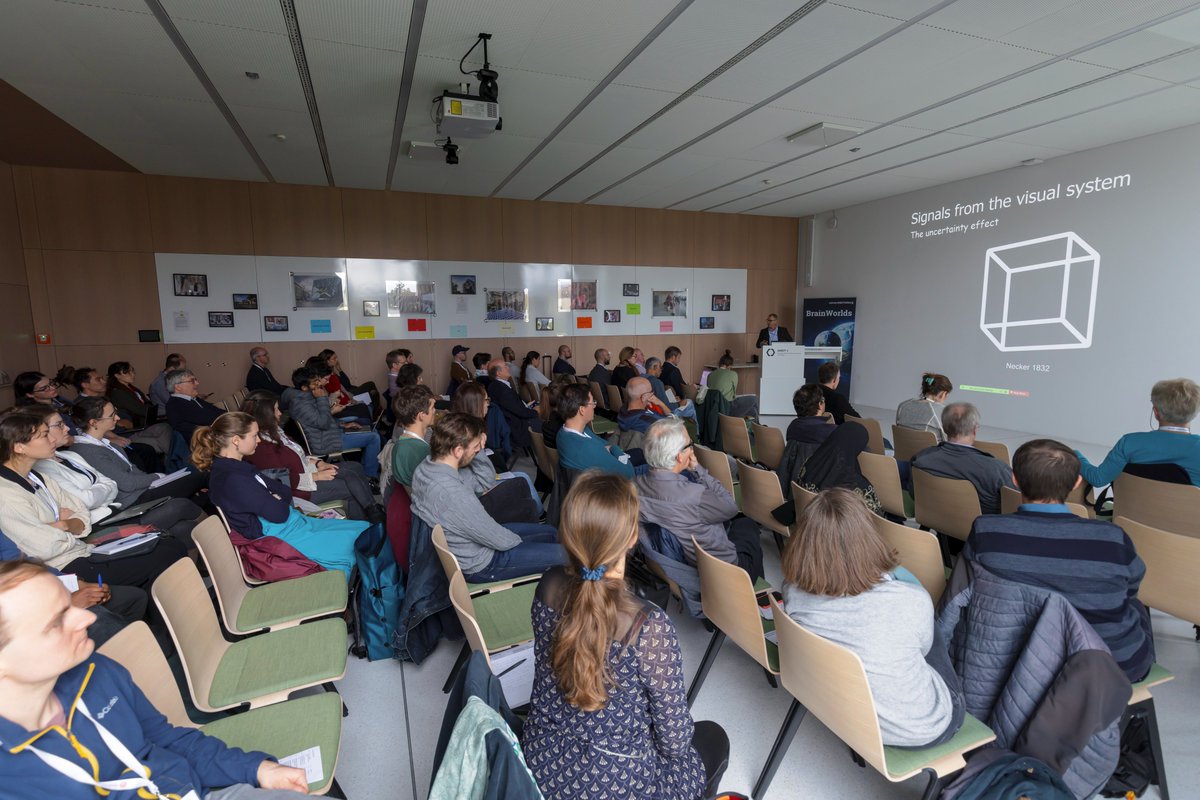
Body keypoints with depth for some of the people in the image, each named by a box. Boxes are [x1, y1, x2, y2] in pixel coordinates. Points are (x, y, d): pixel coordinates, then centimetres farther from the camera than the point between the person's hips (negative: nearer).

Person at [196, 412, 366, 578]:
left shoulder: (239, 466, 10)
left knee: (364, 530, 2)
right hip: (281, 537, -10)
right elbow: (279, 513, -21)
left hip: (293, 523, 10)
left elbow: (285, 491, 11)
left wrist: (276, 500, -10)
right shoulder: (233, 480, -23)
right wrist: (280, 501, -1)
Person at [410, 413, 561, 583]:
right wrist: (520, 541, -3)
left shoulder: (426, 466, -9)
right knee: (565, 553, -5)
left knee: (550, 533, 16)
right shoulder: (453, 494, -37)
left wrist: (478, 450, -8)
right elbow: (499, 540, -23)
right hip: (480, 565, -9)